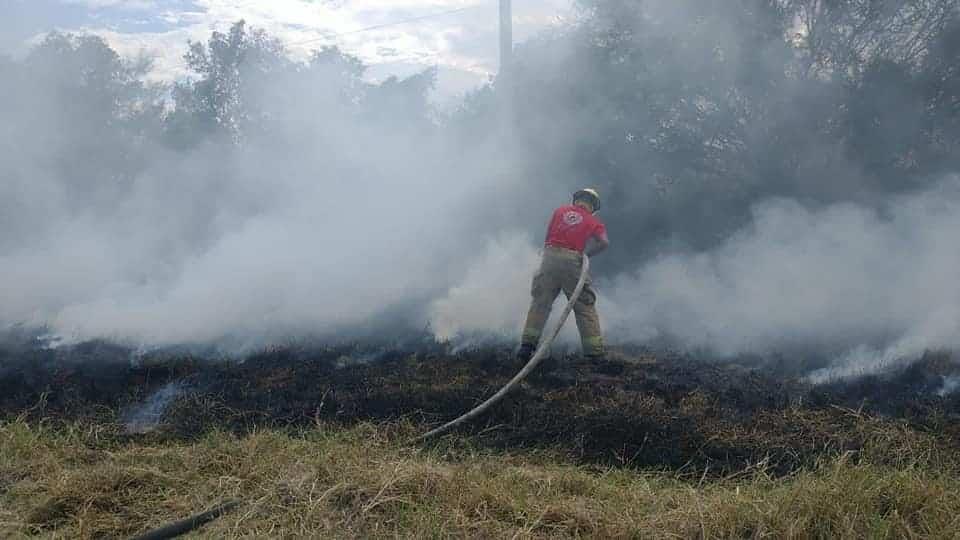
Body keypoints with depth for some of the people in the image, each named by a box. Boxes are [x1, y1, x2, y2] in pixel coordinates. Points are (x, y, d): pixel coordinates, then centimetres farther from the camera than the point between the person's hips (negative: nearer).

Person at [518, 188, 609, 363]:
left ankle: (527, 344, 3)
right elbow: (604, 242, -4)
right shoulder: (594, 222, 12)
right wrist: (587, 253, 7)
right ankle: (595, 351, 6)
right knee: (585, 307, 6)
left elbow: (548, 235, 15)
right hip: (572, 260, -1)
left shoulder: (559, 211, 17)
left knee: (540, 302, 9)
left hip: (550, 256, 2)